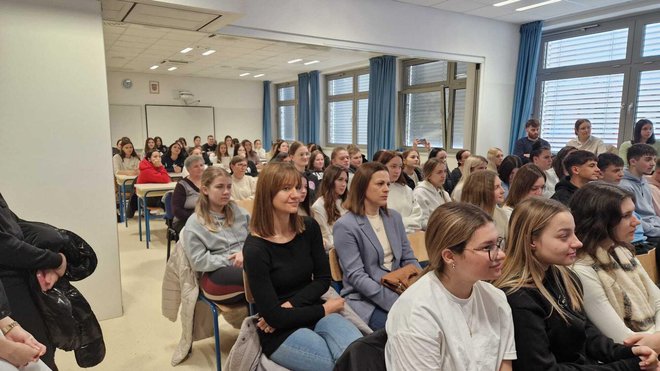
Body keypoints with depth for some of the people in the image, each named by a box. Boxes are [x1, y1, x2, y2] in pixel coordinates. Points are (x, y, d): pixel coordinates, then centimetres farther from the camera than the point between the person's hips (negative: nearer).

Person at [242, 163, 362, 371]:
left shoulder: (309, 228, -1)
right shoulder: (255, 248, -17)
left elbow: (323, 279, 3)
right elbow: (274, 316, -16)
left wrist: (289, 305, -12)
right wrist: (324, 309, -9)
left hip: (313, 314, 5)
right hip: (280, 332, -4)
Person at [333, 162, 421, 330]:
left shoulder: (394, 217, 10)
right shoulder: (345, 226, -11)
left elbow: (408, 258, 12)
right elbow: (356, 276, -16)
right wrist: (397, 303, -22)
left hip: (399, 289, 6)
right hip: (365, 298, -6)